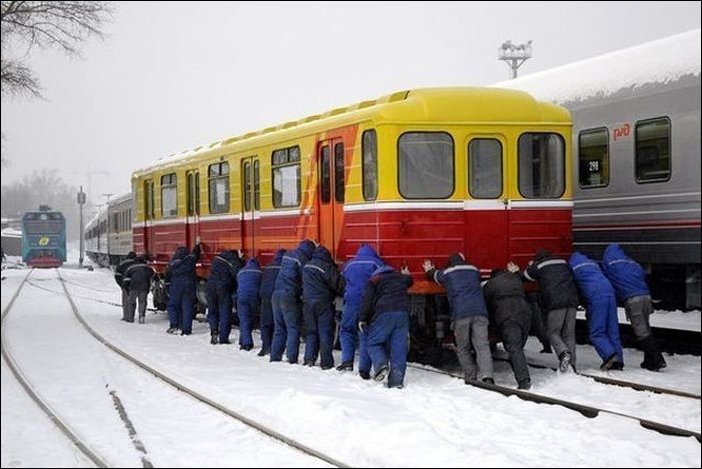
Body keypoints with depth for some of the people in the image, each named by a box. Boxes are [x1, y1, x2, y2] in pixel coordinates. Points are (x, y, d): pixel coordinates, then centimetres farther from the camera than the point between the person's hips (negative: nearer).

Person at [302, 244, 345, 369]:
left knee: (312, 332, 15)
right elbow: (339, 284, -11)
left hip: (308, 303, 6)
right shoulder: (327, 267, -12)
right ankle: (326, 362, -5)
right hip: (323, 303, -6)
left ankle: (309, 358, 8)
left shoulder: (306, 267, 10)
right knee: (325, 333, -2)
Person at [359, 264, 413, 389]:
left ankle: (381, 365, -21)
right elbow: (409, 281, 49)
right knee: (399, 346, 4)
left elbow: (367, 299, 1)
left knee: (374, 342, 6)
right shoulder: (402, 277, 25)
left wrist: (362, 318, 2)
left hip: (384, 313, -4)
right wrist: (406, 275, 70)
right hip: (403, 312, 4)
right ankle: (397, 380, -2)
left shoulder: (374, 280, 13)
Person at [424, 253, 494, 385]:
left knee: (463, 349, 10)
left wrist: (429, 270, 63)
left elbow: (435, 275, 39)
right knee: (482, 345, -6)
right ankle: (486, 375, -24)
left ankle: (470, 378, 2)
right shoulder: (474, 270, 22)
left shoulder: (446, 274, 15)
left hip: (460, 315, -1)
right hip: (479, 312, 2)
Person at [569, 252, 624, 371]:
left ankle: (609, 355, -24)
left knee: (596, 332, -5)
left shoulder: (572, 265, 10)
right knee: (612, 330, 8)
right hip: (609, 291, 7)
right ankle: (618, 361, 4)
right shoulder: (592, 263, 30)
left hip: (595, 296, -6)